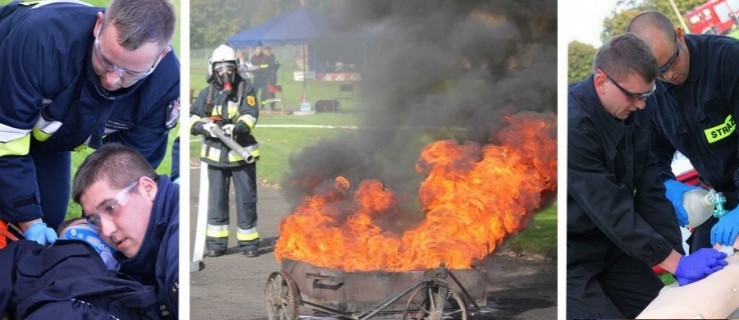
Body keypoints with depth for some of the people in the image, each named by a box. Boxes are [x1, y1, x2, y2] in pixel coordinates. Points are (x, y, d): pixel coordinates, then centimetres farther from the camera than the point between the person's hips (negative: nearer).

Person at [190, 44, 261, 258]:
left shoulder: (245, 89, 0)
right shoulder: (207, 93, 7)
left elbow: (251, 115, -11)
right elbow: (192, 118, 5)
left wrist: (236, 128, -30)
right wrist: (205, 126, -16)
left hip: (241, 153, -2)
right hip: (216, 154, 2)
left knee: (246, 198, 2)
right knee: (216, 199, 6)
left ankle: (249, 241, 11)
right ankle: (216, 242, 13)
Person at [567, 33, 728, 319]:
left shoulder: (636, 108, -6)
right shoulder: (572, 125, -29)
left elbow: (651, 191, -4)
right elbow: (611, 210, -28)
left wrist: (679, 258, -10)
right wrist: (677, 262, -24)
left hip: (608, 244, 7)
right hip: (569, 256, -7)